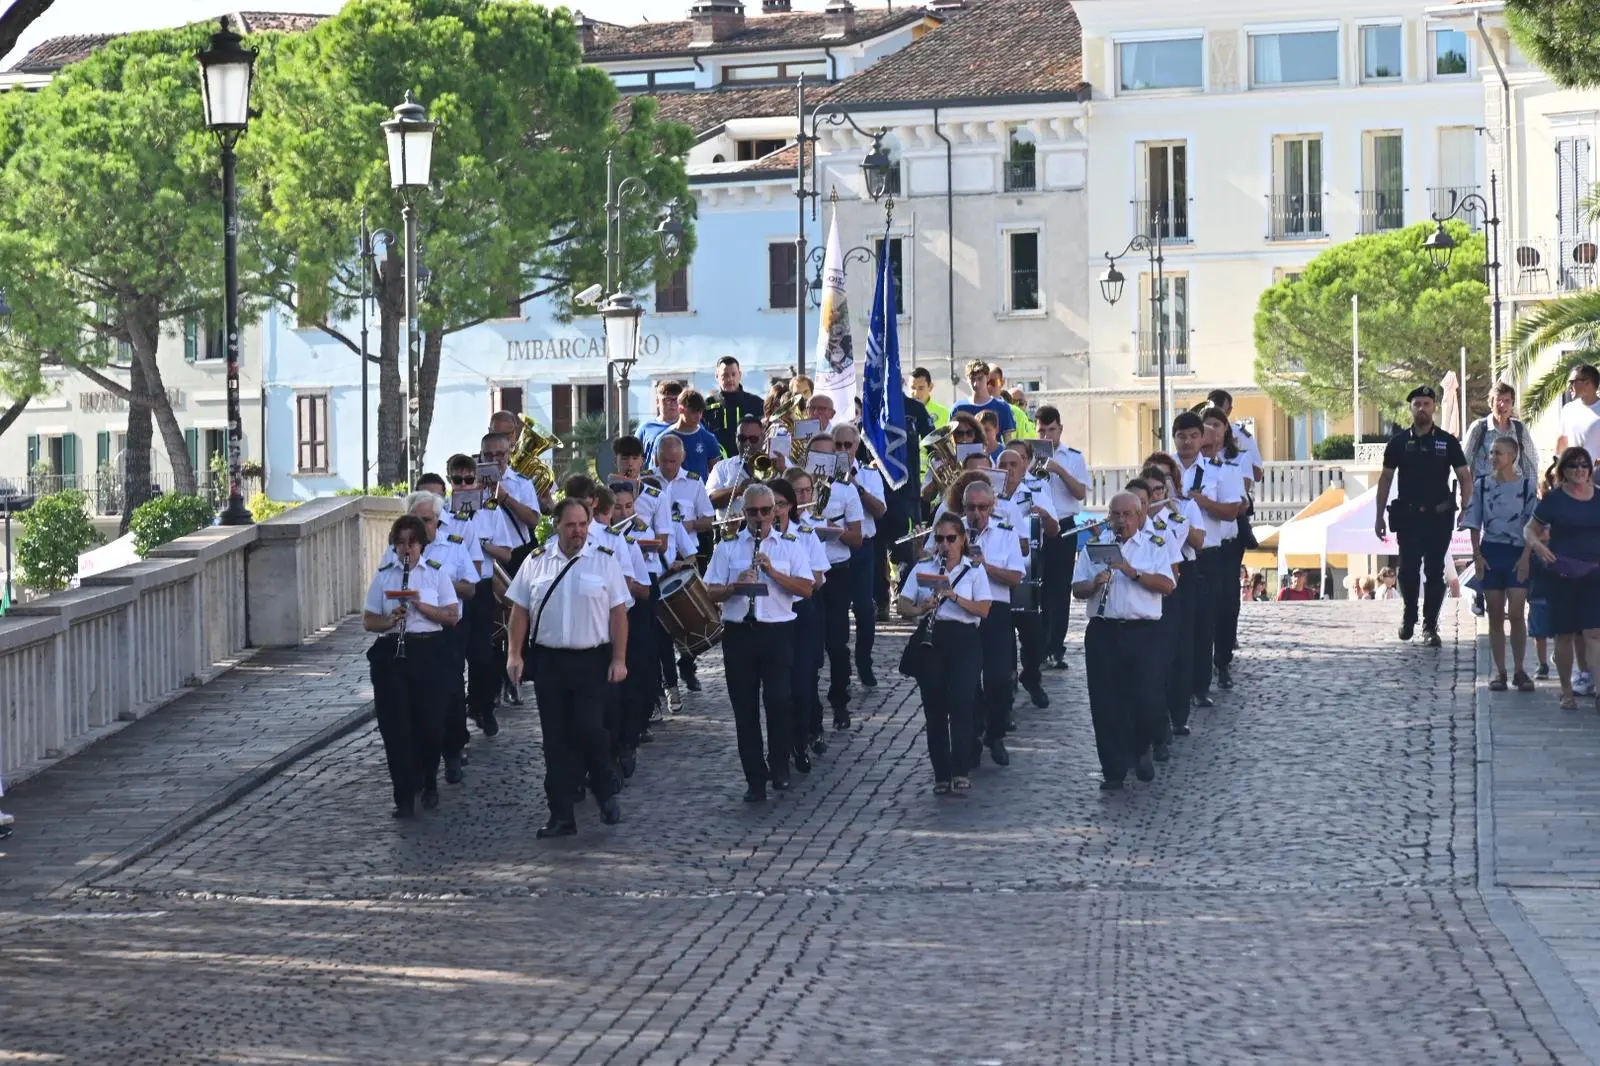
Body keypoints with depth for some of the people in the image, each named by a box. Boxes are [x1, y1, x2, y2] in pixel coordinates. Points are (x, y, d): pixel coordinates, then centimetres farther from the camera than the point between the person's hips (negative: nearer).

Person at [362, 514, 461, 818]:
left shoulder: (436, 574, 5)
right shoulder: (383, 576, 8)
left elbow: (453, 616, 0)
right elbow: (368, 621, 8)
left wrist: (421, 606, -14)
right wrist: (390, 620, -13)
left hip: (428, 652, -1)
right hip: (391, 653, 1)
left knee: (429, 722, 1)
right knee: (395, 725, -5)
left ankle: (428, 784, 26)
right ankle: (405, 796, 0)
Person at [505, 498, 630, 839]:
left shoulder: (605, 562, 2)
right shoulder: (536, 562, 8)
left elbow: (618, 614, 0)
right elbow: (520, 610, 9)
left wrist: (619, 659, -6)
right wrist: (514, 654, 1)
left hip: (591, 660, -3)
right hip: (548, 660, 3)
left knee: (589, 731, -11)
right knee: (556, 739, 4)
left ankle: (606, 795, 15)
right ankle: (561, 816, 9)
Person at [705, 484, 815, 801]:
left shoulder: (790, 546, 6)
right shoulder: (727, 547, 8)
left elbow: (806, 589, -4)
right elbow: (712, 593, 4)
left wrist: (772, 572, -15)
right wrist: (735, 586, -16)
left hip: (778, 632, -1)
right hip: (738, 633, 1)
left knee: (778, 701, -6)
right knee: (745, 708, 3)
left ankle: (779, 768, 13)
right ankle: (755, 778, 10)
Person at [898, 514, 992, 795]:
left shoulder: (974, 570, 5)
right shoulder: (922, 569, 10)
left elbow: (983, 609, -5)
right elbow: (903, 606, 6)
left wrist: (954, 596, -17)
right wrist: (921, 609, -15)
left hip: (963, 641, -2)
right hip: (929, 642, 2)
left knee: (961, 705, -10)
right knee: (934, 708, 2)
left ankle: (960, 772, -7)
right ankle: (941, 775, 8)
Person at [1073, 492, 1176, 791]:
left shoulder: (1154, 545, 7)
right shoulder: (1095, 545, 12)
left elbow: (1167, 585, -6)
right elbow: (1077, 589, 9)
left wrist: (1133, 572, -17)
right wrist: (1095, 583, -12)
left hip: (1142, 632, -2)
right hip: (1103, 632, 2)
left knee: (1146, 699, -5)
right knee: (1106, 704, 1)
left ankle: (1141, 750, 24)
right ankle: (1114, 770, 9)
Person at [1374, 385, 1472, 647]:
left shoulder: (1447, 442, 2)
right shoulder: (1399, 441, 5)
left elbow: (1465, 477, 4)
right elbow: (1385, 479, 9)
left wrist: (1466, 508, -9)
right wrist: (1380, 516, 4)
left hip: (1439, 517, 0)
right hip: (1407, 516, 0)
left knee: (1435, 572, 1)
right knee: (1408, 569, -6)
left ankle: (1430, 626, 10)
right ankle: (1409, 614, 19)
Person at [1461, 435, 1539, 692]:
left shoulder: (1527, 486, -1)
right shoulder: (1482, 485, 4)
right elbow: (1474, 524, 6)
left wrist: (1526, 557, -10)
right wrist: (1477, 556, -2)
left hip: (1518, 554, -2)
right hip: (1490, 553, 2)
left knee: (1516, 614, -8)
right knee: (1495, 615, 4)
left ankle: (1519, 671, 2)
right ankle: (1499, 670, 10)